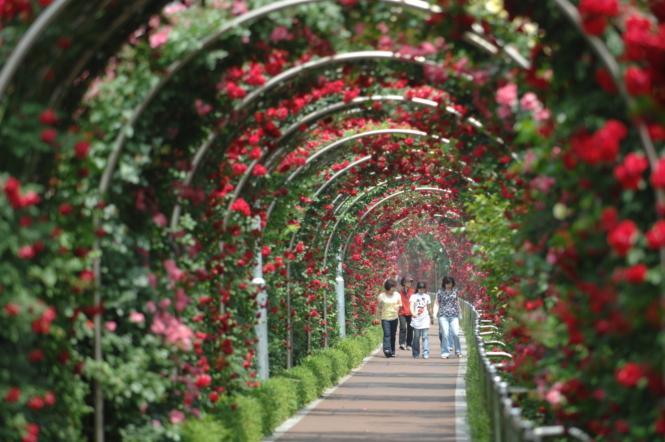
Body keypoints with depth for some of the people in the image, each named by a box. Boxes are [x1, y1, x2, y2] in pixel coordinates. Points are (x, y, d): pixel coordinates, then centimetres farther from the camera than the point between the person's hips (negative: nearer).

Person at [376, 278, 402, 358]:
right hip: (385, 318, -3)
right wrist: (378, 318, 5)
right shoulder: (381, 296, -1)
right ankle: (387, 349, -26)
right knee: (387, 334, -16)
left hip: (394, 317, 3)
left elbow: (400, 304, 14)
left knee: (393, 335, 6)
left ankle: (392, 351, 14)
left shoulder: (397, 294, 6)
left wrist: (398, 306, -9)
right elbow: (379, 307, 6)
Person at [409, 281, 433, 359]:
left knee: (425, 337, -9)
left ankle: (426, 353, -13)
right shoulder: (413, 296, 3)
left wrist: (432, 317, 23)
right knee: (416, 337, 4)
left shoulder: (427, 296, 12)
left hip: (425, 320, 1)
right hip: (416, 320, -1)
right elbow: (411, 306, -11)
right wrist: (413, 313, -30)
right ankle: (415, 354, 12)